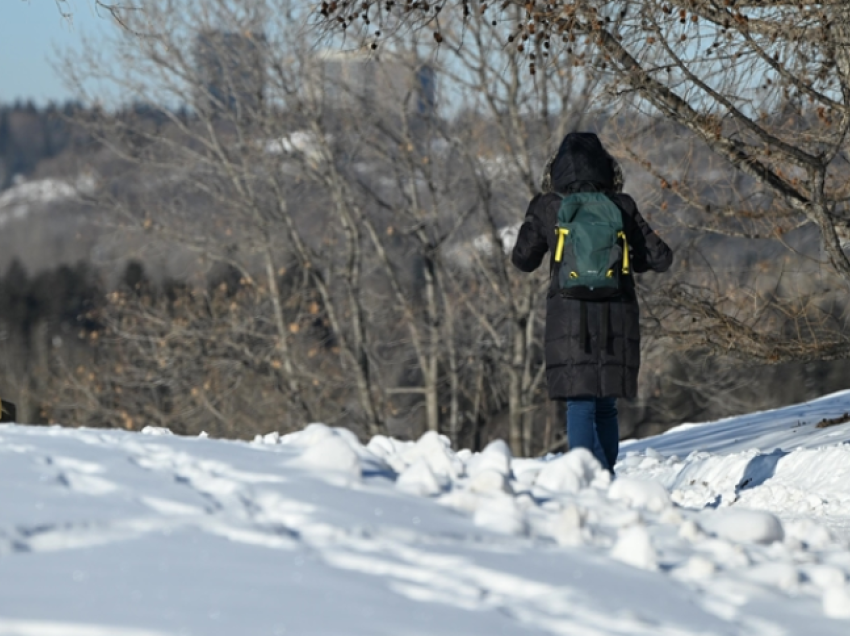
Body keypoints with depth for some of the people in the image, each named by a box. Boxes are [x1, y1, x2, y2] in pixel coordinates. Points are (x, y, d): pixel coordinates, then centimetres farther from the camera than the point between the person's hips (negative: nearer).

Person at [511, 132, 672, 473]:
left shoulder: (547, 208, -1)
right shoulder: (621, 207, 2)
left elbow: (523, 260, 9)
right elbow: (660, 258, 4)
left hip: (568, 318, -2)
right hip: (617, 319, 2)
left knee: (579, 405, -4)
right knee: (606, 406, 15)